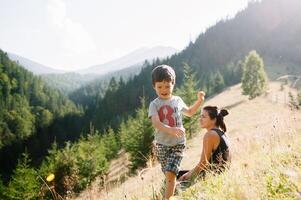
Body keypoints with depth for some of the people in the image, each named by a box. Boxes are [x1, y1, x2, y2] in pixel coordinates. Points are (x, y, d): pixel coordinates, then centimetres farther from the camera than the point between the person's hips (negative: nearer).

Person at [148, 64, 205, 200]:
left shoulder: (177, 100, 5)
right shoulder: (154, 104, -6)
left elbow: (189, 112, 26)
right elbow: (156, 122, -24)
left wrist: (199, 101, 12)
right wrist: (170, 129, -41)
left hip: (178, 144, 0)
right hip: (162, 144, 0)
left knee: (170, 173, -16)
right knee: (168, 174, 14)